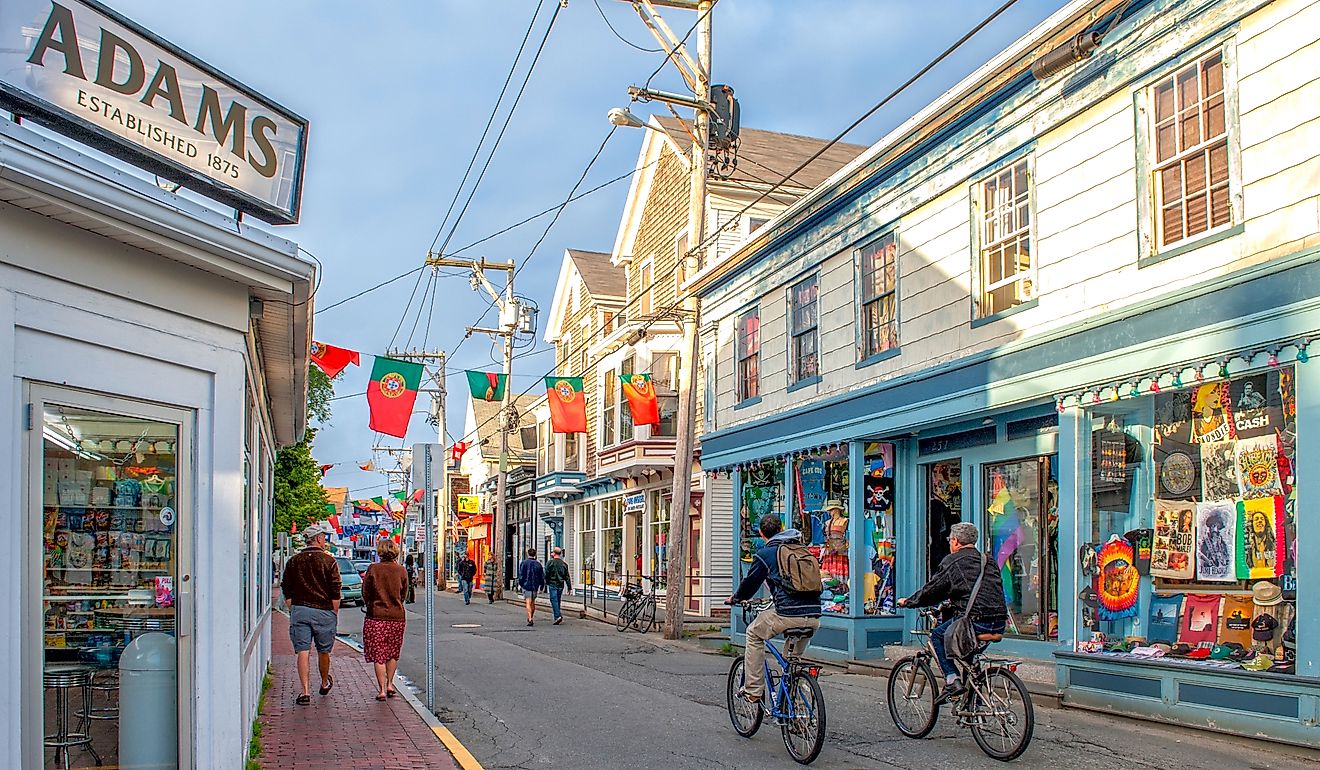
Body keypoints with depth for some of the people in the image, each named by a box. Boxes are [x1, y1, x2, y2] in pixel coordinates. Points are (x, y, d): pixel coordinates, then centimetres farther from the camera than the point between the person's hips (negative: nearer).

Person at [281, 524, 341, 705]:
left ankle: (305, 691, -8)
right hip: (323, 611, -2)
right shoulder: (329, 561, -4)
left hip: (299, 610, 2)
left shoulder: (294, 561, 6)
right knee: (323, 651, 15)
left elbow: (287, 592, 8)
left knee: (303, 652, -1)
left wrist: (292, 612, 16)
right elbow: (336, 593, -5)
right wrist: (335, 614, 4)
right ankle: (325, 684, 33)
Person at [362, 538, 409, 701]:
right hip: (397, 616, 2)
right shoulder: (401, 570, -3)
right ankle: (390, 684, 20)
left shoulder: (373, 569, -6)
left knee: (378, 655, 4)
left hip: (376, 616, -2)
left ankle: (382, 690, 2)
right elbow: (404, 596, 7)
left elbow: (366, 595, 1)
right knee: (393, 653, 18)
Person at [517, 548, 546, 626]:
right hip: (535, 586, 4)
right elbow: (542, 577, 8)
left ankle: (530, 619, -21)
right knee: (533, 603, 18)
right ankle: (530, 618, 31)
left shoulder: (524, 563, -4)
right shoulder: (538, 564, 6)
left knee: (528, 602, -8)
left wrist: (520, 584, 4)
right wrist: (541, 587, 15)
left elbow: (521, 575, -8)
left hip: (526, 585, -4)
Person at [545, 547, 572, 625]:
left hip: (553, 584, -5)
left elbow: (546, 574, -4)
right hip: (561, 585, 5)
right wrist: (569, 587, 9)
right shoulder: (564, 564, 6)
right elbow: (567, 577, 7)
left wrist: (546, 583, 13)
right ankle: (558, 617, 17)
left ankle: (558, 616, -23)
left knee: (554, 600, -8)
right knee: (558, 601, 14)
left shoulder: (550, 562, -7)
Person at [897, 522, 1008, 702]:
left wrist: (908, 602, 19)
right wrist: (949, 605, 42)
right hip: (999, 624, 7)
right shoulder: (987, 560, 20)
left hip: (976, 622, -7)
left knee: (936, 635, 14)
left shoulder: (953, 561, 0)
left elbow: (931, 590, 3)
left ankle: (952, 680, -1)